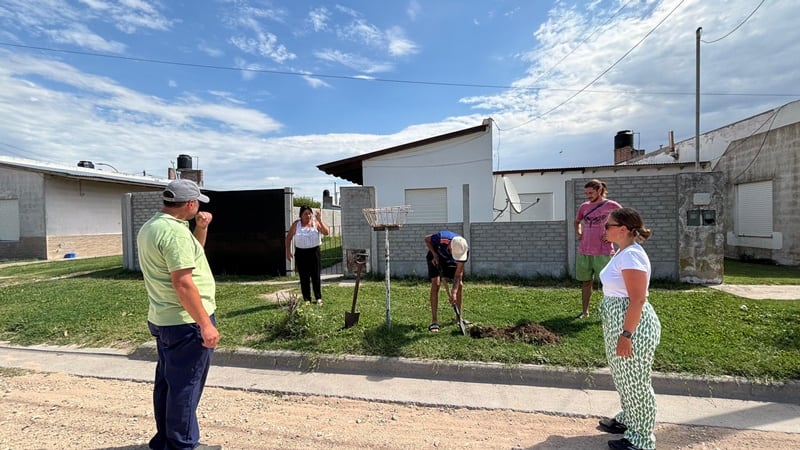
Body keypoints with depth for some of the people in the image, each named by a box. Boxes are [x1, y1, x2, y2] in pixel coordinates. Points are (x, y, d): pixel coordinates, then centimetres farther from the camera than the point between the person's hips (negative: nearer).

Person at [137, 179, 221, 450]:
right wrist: (205, 324, -24)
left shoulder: (150, 227, 11)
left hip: (163, 319, 10)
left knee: (167, 382, 20)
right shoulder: (175, 231, -22)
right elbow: (183, 283, -27)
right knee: (185, 386, 3)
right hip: (186, 322, -10)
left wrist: (201, 229, 6)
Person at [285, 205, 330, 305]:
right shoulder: (296, 224, 1)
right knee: (304, 277, 5)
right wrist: (288, 251, 2)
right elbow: (288, 237, 8)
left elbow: (326, 232, -13)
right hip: (301, 253, 1)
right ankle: (307, 299, 15)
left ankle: (318, 298, 14)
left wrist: (320, 220, -21)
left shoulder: (315, 223, -1)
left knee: (316, 276, 2)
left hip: (314, 252, -1)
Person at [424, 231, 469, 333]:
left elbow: (458, 273, -27)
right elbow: (427, 239, -17)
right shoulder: (441, 238, -41)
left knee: (459, 285, -3)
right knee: (436, 283, -18)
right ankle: (434, 321, -15)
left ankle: (459, 317, 15)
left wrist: (454, 292, -35)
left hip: (450, 261, 3)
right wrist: (435, 255, -24)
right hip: (435, 257, -3)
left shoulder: (464, 250, -33)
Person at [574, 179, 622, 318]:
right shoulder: (584, 206, 9)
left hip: (603, 253, -5)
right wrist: (578, 234, 12)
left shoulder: (611, 205, -5)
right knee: (586, 282, 12)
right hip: (583, 252, 5)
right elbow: (577, 221, 27)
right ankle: (585, 311, 23)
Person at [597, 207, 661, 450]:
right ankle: (628, 420, 43)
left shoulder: (631, 255, -22)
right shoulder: (623, 253, 10)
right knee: (624, 377, 24)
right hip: (620, 323, 10)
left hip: (633, 326, -10)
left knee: (635, 381, 6)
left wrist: (626, 335, -24)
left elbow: (638, 300, -26)